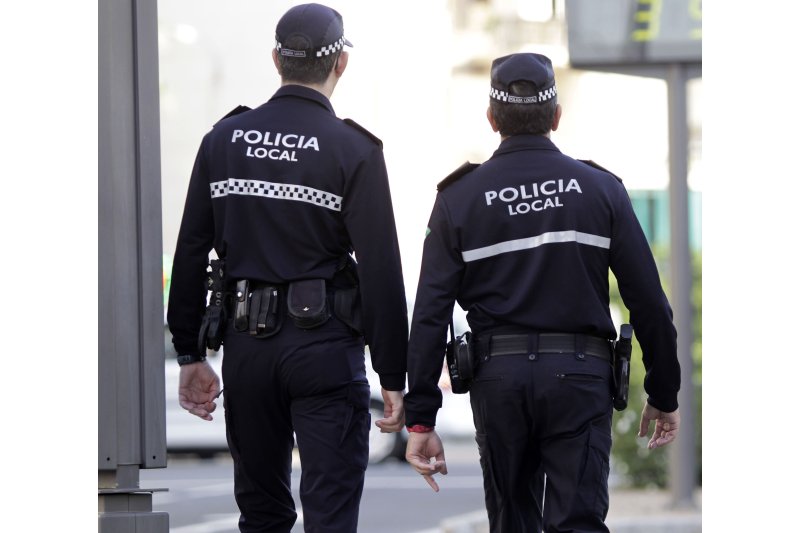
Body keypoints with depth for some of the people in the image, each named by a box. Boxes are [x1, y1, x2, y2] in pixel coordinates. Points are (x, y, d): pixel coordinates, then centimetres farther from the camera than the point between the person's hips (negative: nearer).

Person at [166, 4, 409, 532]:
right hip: (325, 348, -4)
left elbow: (190, 254, 6)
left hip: (247, 345, 4)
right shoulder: (354, 150, -7)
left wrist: (191, 354, 12)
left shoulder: (224, 139, 6)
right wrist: (394, 377, -5)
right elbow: (381, 271, -10)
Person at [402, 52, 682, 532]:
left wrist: (421, 421, -1)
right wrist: (664, 396, 10)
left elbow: (430, 316, -3)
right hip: (580, 376, -1)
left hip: (498, 376, 1)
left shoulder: (459, 199, 2)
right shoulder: (601, 189, 2)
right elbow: (649, 303, 0)